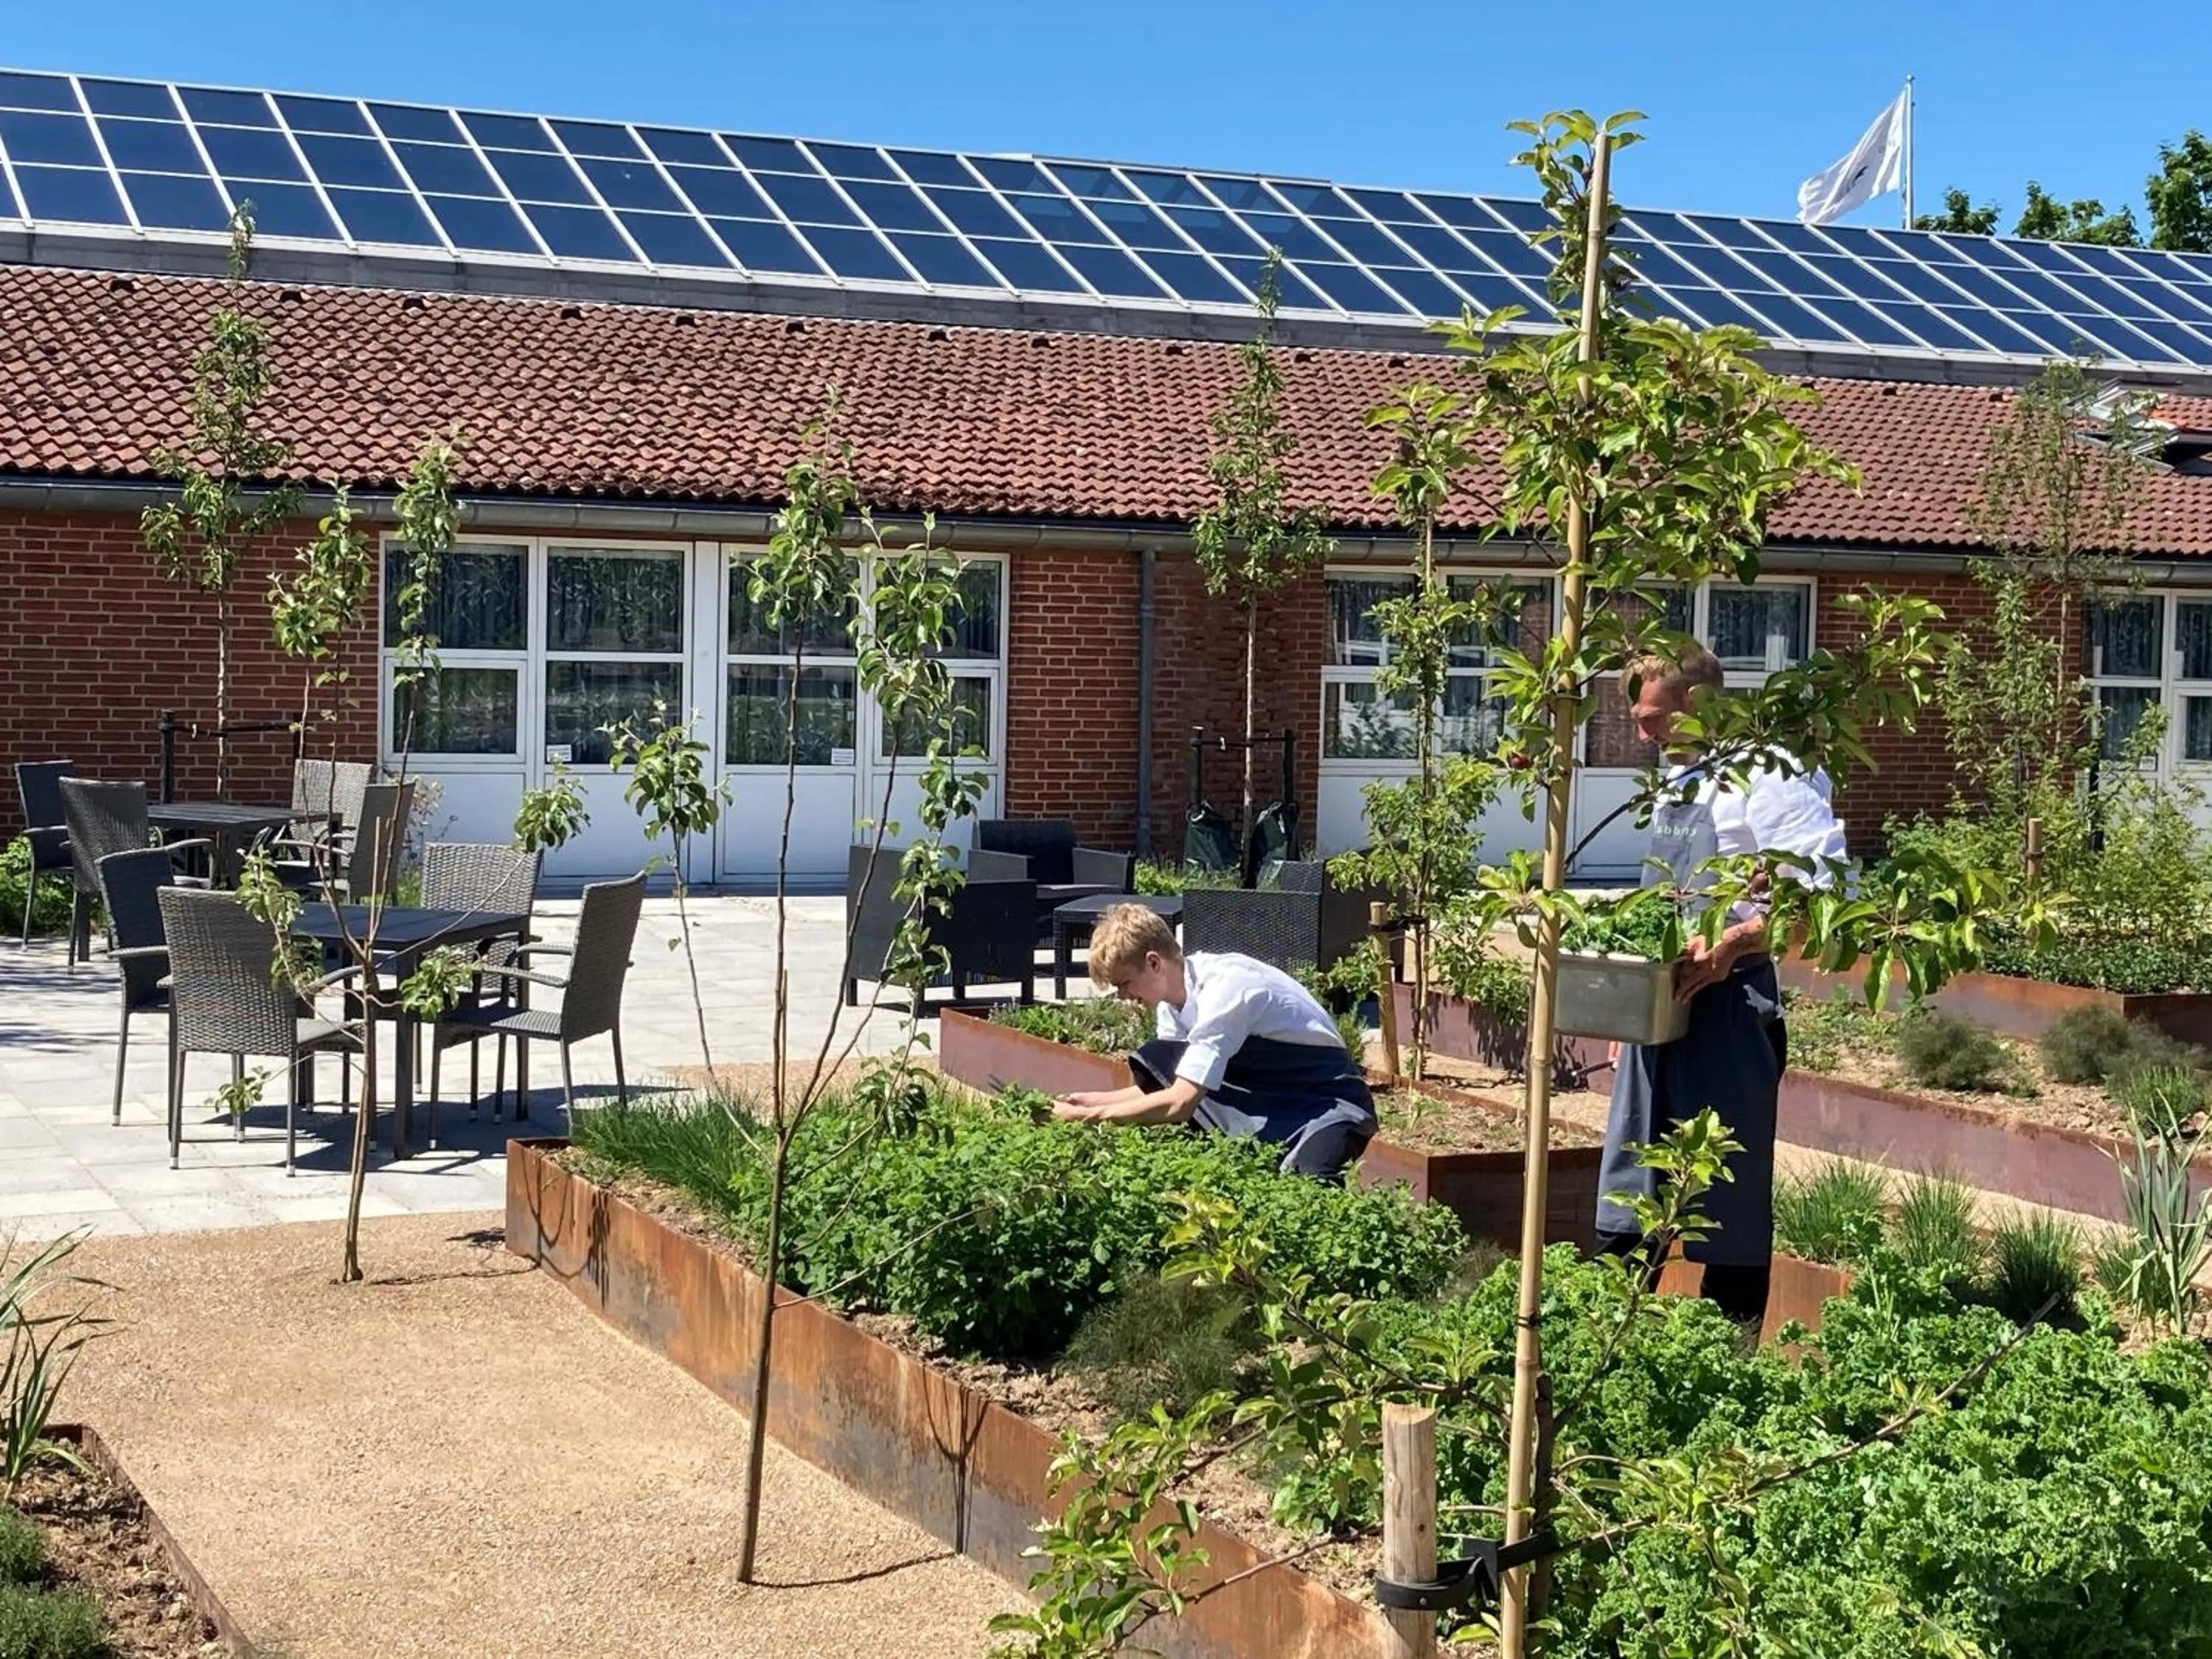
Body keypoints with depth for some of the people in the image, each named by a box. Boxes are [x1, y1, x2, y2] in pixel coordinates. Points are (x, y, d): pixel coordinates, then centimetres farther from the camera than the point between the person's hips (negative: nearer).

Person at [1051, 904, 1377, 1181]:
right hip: (1266, 1094, 9)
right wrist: (1093, 1102, -3)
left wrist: (1091, 1116, -23)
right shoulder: (1175, 992, 0)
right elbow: (1167, 1085, 9)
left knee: (1304, 1189, -41)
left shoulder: (1222, 990, -27)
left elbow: (1180, 1103, -31)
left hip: (1326, 1101, -9)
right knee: (1154, 1063, -8)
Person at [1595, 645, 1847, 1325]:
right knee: (1628, 1197, 10)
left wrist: (1733, 942, -26)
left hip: (1729, 1003, -9)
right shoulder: (1679, 782, 16)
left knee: (1730, 1201, 2)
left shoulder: (1768, 777, -12)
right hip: (1660, 1001, 9)